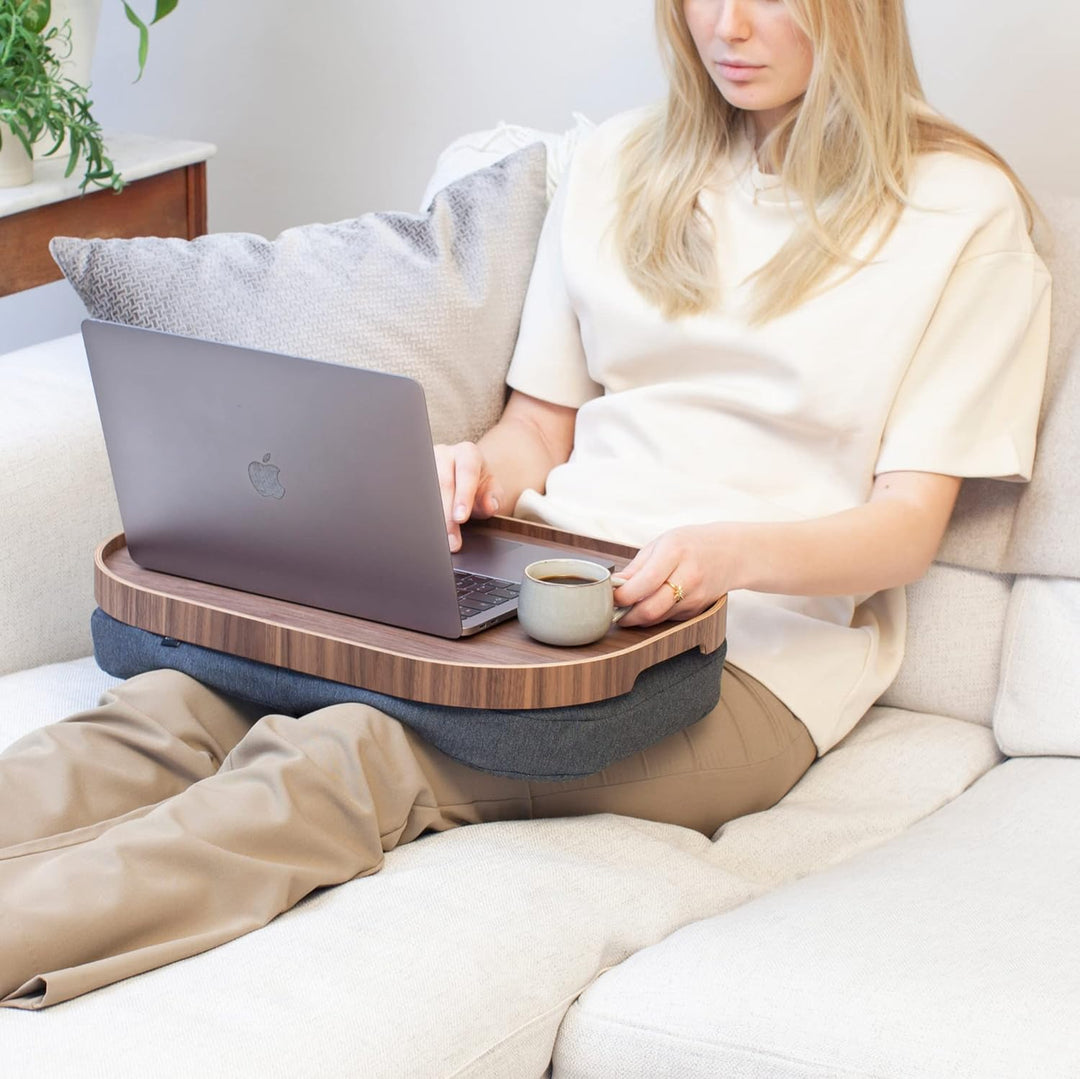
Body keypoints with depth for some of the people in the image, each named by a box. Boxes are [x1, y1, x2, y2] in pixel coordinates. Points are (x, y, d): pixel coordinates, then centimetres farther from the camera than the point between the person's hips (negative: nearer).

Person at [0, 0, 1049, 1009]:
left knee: (351, 754, -33)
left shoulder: (961, 209, 2)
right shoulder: (618, 164, 17)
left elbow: (907, 525, -3)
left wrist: (735, 551, -24)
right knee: (184, 697, -24)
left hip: (747, 651, -5)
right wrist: (488, 469, -5)